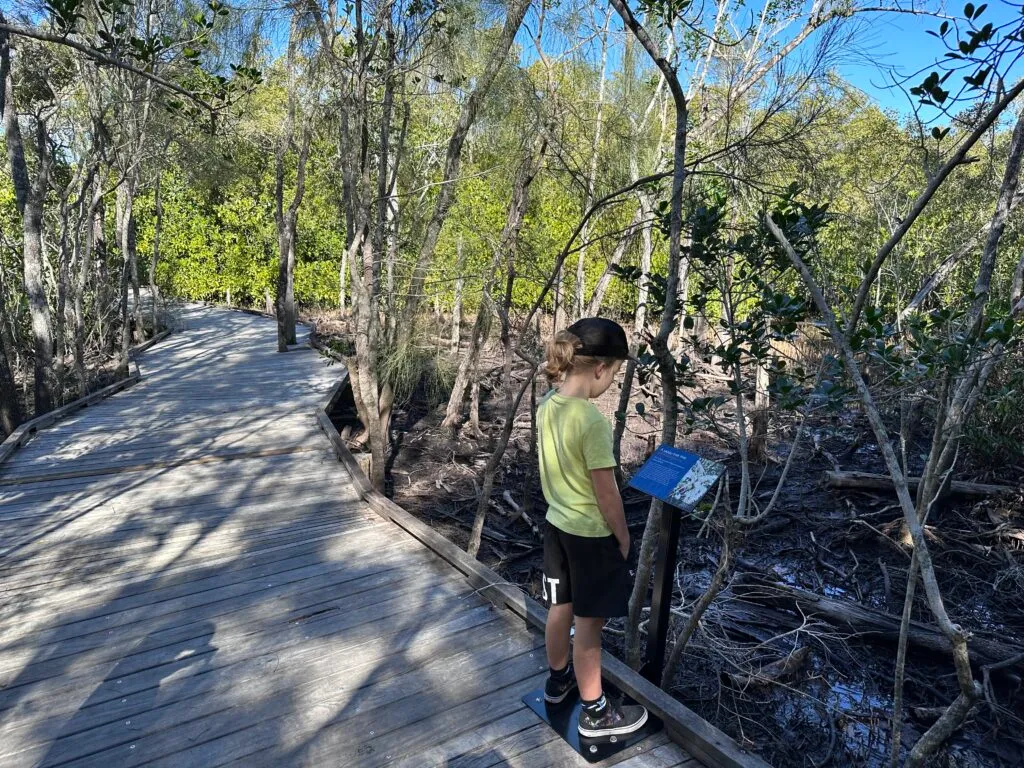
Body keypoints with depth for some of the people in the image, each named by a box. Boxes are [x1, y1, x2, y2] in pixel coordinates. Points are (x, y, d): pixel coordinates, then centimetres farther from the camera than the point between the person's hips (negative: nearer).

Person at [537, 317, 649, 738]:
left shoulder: (546, 405, -5)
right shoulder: (592, 421, -28)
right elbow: (606, 493, -21)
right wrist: (623, 538, -6)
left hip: (556, 524, 7)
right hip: (591, 534, -7)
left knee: (560, 608, 24)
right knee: (589, 623, 9)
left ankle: (558, 679, 46)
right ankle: (595, 712, 28)